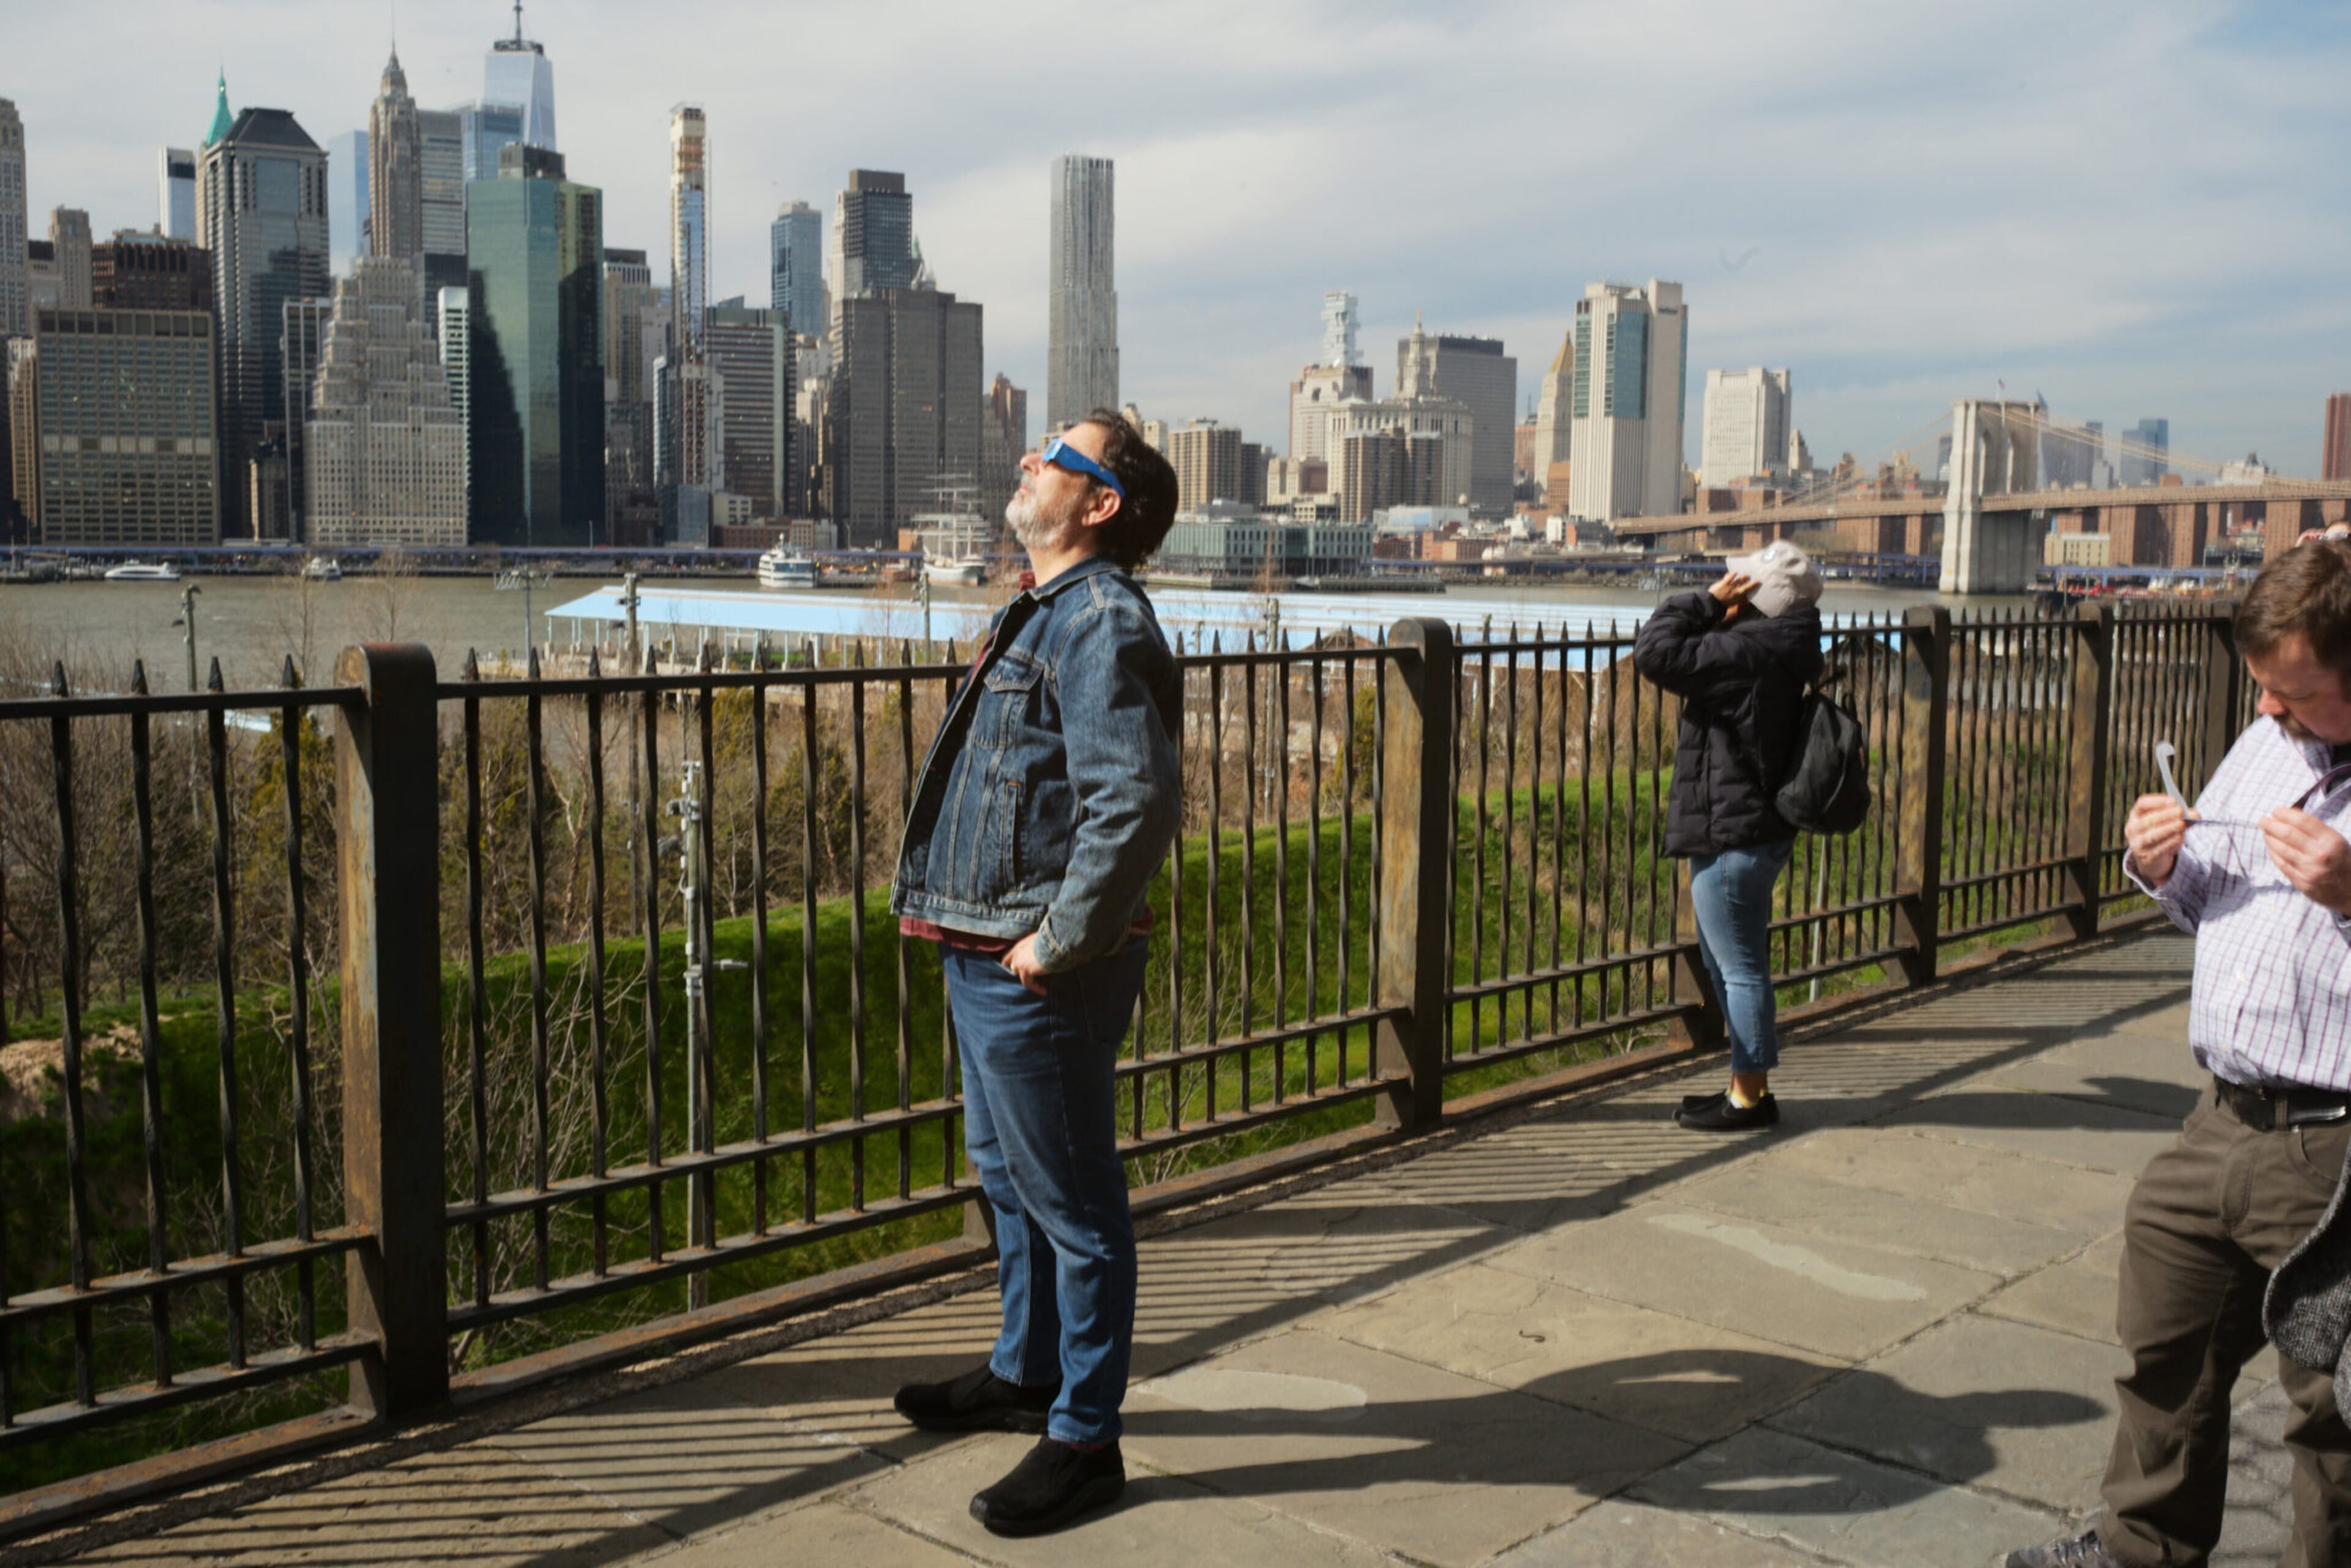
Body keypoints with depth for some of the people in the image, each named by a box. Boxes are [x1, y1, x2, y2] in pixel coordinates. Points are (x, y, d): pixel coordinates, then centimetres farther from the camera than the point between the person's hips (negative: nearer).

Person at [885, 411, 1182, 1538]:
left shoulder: (1101, 623, -18)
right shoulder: (1046, 613, 15)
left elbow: (1136, 802, -29)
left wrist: (1058, 944, -23)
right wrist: (941, 897, 18)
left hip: (1038, 976, -11)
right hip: (984, 958, 11)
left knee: (1071, 1200, 1)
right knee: (1007, 1176, 23)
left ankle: (1084, 1439, 14)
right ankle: (1027, 1372, 41)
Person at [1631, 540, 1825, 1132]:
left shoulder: (1747, 653, -21)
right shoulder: (1775, 650, 10)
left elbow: (1655, 651, -22)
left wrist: (1708, 602, -12)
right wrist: (1717, 610, 6)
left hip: (1731, 835, -11)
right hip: (1751, 831, 11)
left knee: (1740, 967, -2)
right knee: (1728, 962, 19)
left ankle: (1748, 1097, 7)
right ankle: (1752, 1086, 27)